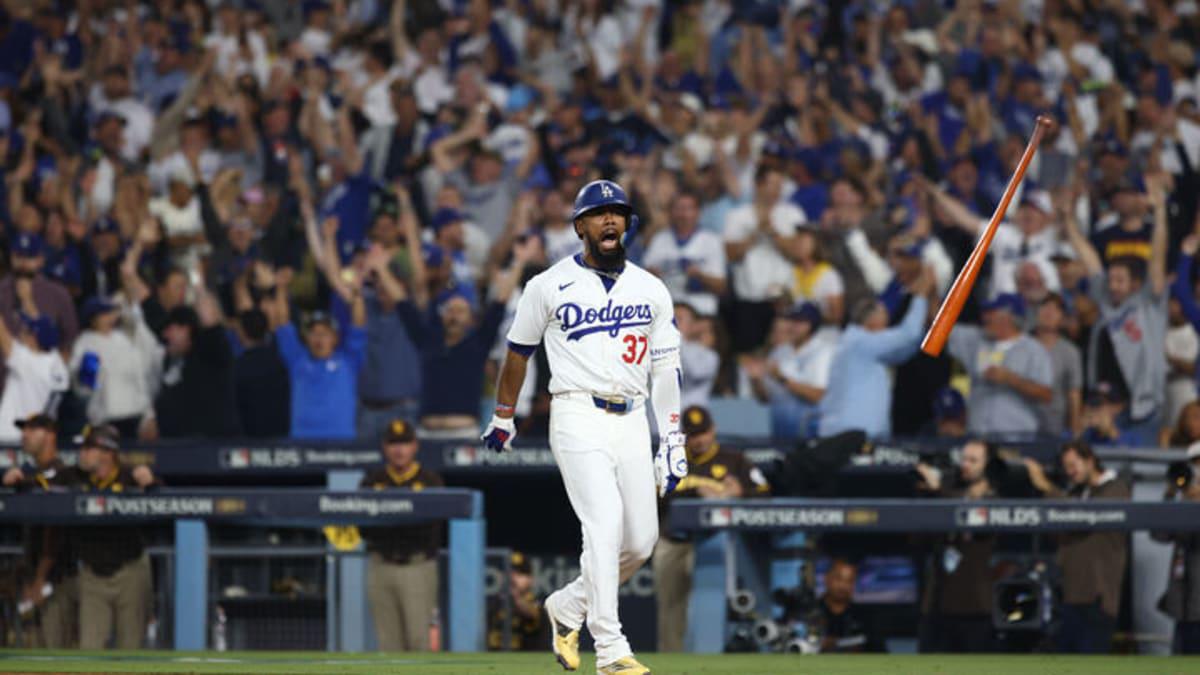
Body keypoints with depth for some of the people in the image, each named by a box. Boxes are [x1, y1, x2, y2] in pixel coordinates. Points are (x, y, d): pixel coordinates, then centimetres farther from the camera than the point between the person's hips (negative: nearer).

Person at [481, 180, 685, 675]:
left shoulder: (651, 290, 11)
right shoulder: (549, 286, 2)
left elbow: (666, 367, 12)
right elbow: (518, 351, 13)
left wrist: (672, 441, 7)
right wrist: (502, 418, 20)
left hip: (632, 422, 5)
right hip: (577, 417, -5)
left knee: (641, 540, 3)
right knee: (604, 524, -19)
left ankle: (567, 607, 28)